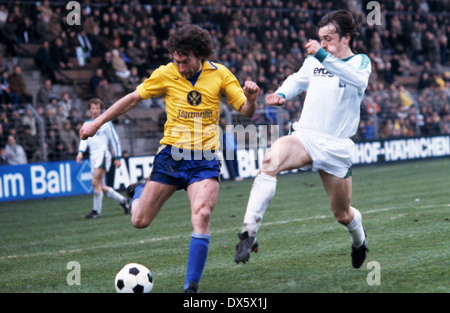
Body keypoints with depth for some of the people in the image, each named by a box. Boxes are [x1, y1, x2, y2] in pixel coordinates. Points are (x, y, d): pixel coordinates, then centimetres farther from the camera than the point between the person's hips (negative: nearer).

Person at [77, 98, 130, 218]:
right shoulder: (86, 124, 16)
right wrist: (80, 152, -8)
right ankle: (122, 200, 25)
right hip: (93, 157, 7)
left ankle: (97, 211, -14)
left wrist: (118, 157, 0)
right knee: (101, 187, 7)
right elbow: (84, 139, 11)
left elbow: (115, 141, 2)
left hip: (103, 155, -7)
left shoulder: (106, 124, 0)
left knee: (95, 182, -19)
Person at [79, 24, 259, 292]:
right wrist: (97, 123, 9)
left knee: (202, 216, -24)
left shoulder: (219, 74, -2)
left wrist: (251, 99, -22)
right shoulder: (165, 74, -3)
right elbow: (133, 99, 9)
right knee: (140, 221, 2)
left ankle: (192, 286, -14)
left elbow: (246, 111, 1)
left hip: (205, 161, -1)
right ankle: (140, 191, 39)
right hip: (171, 157, 1)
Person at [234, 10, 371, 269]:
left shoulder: (361, 62, -2)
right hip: (305, 137, 2)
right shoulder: (314, 60, 9)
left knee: (342, 214, 11)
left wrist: (325, 57, -38)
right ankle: (249, 233, -37)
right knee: (271, 160, -33)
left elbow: (359, 80, -26)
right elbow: (298, 80, 27)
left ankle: (359, 239, 50)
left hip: (337, 148, -1)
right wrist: (281, 94, 3)